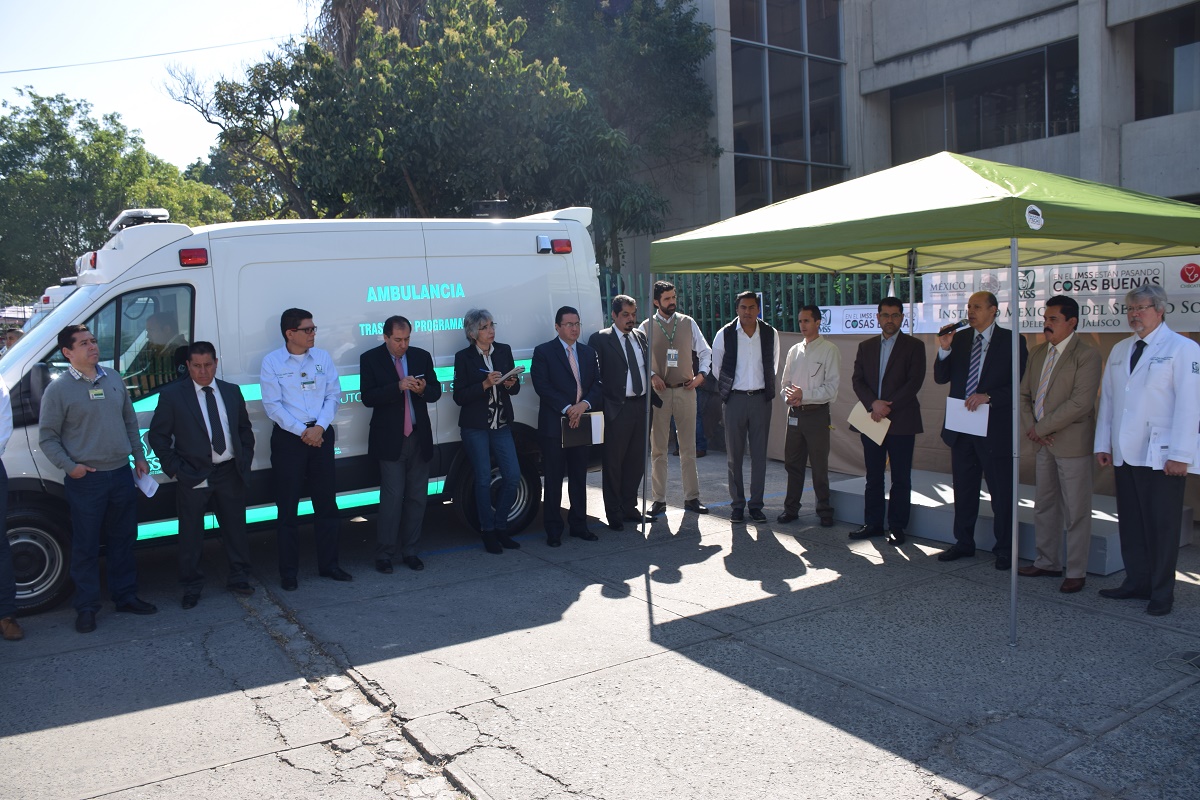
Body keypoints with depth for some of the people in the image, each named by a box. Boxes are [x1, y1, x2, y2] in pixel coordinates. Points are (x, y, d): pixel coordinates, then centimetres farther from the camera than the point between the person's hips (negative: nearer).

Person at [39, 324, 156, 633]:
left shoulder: (114, 379, 8)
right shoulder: (58, 389, -7)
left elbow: (130, 421, 16)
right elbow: (47, 437, -4)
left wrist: (139, 457, 10)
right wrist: (69, 466, -15)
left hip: (121, 474, 5)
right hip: (85, 480, -5)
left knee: (123, 540, 14)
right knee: (86, 546, 4)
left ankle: (126, 596, 26)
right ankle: (86, 607, 16)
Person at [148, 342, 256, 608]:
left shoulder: (232, 391, 8)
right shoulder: (171, 395, -3)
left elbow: (245, 429, 17)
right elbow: (157, 435, -1)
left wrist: (245, 461, 7)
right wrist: (174, 467, -8)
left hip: (230, 473, 3)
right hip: (193, 476, -3)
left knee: (236, 529, 12)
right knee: (191, 535, 6)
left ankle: (239, 578, 27)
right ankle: (192, 587, 20)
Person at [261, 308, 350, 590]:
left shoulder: (323, 358, 6)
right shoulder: (272, 361, -4)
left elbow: (333, 395, 4)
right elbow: (272, 405, -8)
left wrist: (319, 428, -10)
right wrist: (302, 431, -14)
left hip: (321, 434, 3)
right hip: (288, 438, -3)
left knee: (326, 503, 9)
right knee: (288, 508, 2)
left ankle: (328, 564, 20)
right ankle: (288, 572, 12)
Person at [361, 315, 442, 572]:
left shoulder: (422, 356, 8)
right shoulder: (371, 359, -1)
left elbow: (436, 391, 8)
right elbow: (368, 398, -10)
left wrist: (423, 389, -15)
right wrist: (398, 387, -22)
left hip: (419, 438, 4)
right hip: (390, 440, -4)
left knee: (417, 497, 7)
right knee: (392, 497, -6)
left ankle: (410, 551, 18)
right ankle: (384, 554, 5)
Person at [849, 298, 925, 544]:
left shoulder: (913, 346, 1)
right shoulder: (865, 346, 12)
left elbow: (914, 382, -8)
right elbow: (857, 380, 5)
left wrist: (888, 407, -14)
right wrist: (874, 404, -12)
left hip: (901, 421, -4)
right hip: (872, 420, 4)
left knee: (901, 478, 2)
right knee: (873, 476, 10)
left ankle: (897, 527, 10)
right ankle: (873, 524, 18)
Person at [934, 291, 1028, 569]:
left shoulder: (1012, 341, -5)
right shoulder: (958, 339, 8)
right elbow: (941, 378, 4)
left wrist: (988, 396, -20)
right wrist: (944, 350, -12)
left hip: (995, 428, -4)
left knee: (1002, 492, 4)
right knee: (963, 489, 14)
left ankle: (1004, 550, 16)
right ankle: (963, 543, 27)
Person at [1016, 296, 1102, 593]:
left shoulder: (1086, 355, -11)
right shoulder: (1037, 353, 12)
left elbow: (1080, 403, -19)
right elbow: (1024, 394, 14)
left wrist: (1041, 427, -15)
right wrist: (1030, 426, -3)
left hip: (1072, 443, -7)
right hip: (1043, 443, 7)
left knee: (1075, 511, 1)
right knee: (1044, 505, 15)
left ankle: (1075, 572, 10)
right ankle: (1047, 561, 28)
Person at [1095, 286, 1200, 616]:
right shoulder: (1119, 350, 14)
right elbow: (1107, 399, 15)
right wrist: (1103, 444, 10)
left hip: (1162, 456, -6)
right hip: (1125, 454, 6)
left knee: (1162, 527, 3)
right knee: (1130, 524, 11)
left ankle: (1161, 594, 14)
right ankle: (1137, 582, 23)